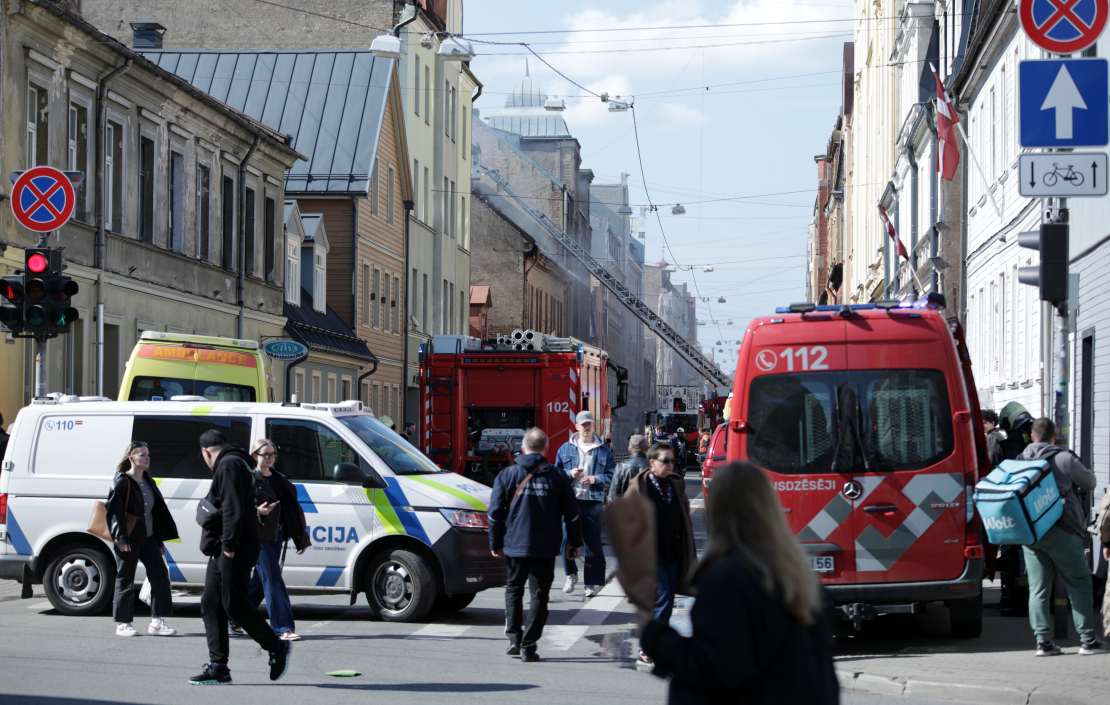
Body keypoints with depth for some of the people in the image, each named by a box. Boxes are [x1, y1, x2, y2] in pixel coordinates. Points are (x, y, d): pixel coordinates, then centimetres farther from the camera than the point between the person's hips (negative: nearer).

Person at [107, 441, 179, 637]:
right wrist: (120, 538, -20)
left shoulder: (148, 482, 15)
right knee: (125, 580, 0)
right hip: (128, 540, -7)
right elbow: (115, 511, -12)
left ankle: (157, 622, 4)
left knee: (160, 575, -1)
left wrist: (159, 540, 17)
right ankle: (122, 624, 8)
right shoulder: (122, 482, -8)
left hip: (147, 538, 7)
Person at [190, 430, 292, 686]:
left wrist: (229, 545, -22)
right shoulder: (230, 465, 24)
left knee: (234, 605, -10)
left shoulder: (228, 465, -9)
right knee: (210, 605, 6)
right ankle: (218, 667, 6)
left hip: (234, 551, -11)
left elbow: (233, 508, -19)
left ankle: (277, 648, 2)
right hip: (223, 552, 11)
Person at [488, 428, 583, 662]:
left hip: (514, 545, 1)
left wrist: (495, 543, 9)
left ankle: (514, 638, 8)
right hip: (545, 547, -1)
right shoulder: (558, 477, -1)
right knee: (538, 595, 4)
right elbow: (571, 513, 2)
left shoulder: (507, 475, -1)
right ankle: (528, 646, 0)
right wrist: (575, 542, 14)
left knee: (514, 588, 19)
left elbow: (495, 512, 0)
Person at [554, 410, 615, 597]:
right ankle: (571, 574, 16)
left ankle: (594, 582, 5)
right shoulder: (566, 449, 11)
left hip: (593, 502, -1)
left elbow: (612, 476, 5)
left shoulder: (603, 450, 8)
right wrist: (570, 474, -7)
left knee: (593, 543, -1)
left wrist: (595, 479, -12)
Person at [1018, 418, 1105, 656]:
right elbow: (1089, 483, 8)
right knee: (1079, 585, 3)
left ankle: (1043, 641, 3)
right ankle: (1088, 640, 2)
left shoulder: (1020, 461, 8)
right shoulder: (1064, 459, -5)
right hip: (1060, 531, -4)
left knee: (1038, 589, 7)